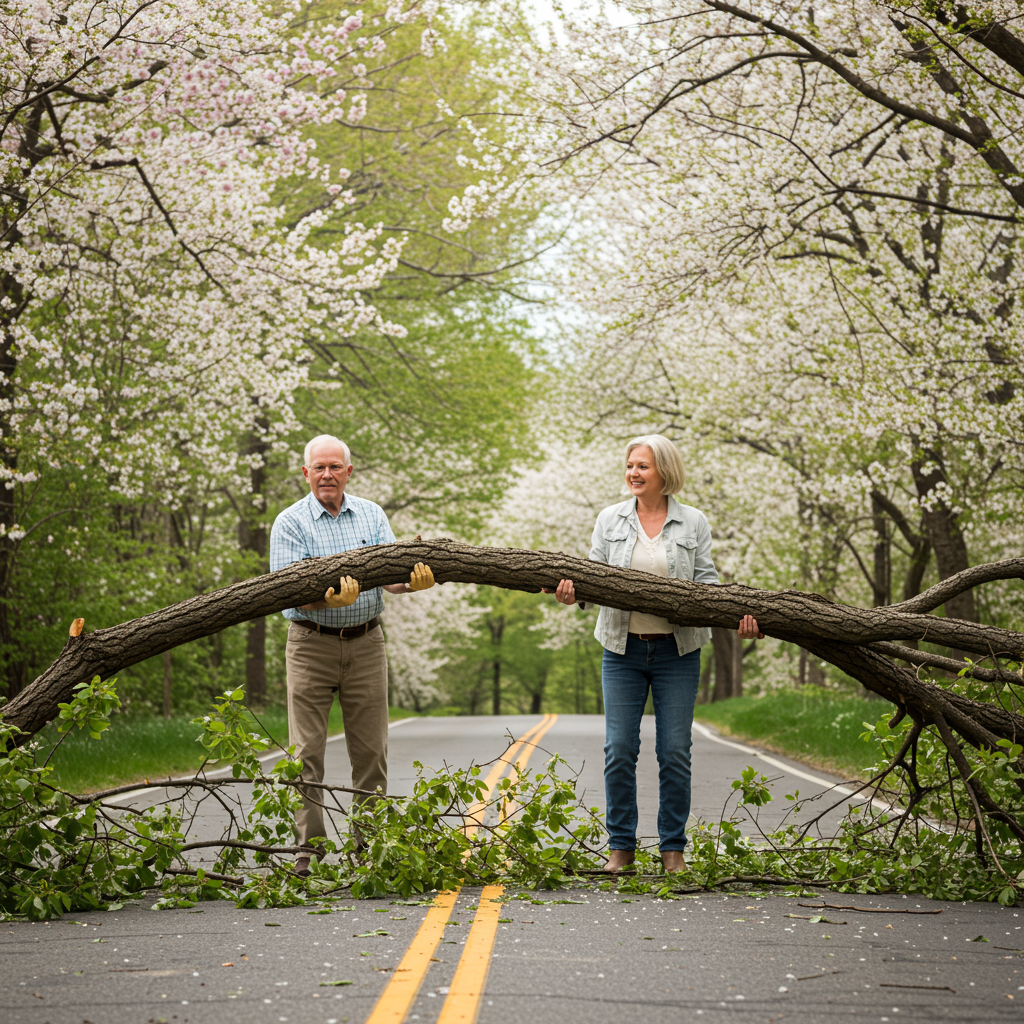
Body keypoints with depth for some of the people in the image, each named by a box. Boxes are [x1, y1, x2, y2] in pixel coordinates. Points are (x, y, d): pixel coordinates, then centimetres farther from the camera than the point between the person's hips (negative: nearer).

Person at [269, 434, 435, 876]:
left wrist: (413, 581, -26)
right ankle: (308, 847, 1)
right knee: (307, 751, -4)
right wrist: (330, 599, -33)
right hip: (311, 644, -3)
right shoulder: (290, 524, -3)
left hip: (366, 643, 3)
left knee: (370, 750, 5)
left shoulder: (371, 515, 8)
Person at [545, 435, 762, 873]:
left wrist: (737, 614, -15)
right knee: (619, 750, -1)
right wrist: (573, 592, -17)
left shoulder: (693, 523, 4)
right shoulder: (610, 520, 7)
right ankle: (621, 846, 11)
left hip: (676, 652, -1)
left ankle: (673, 848, 12)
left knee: (675, 752, 1)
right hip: (623, 650, 1)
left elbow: (706, 584, 2)